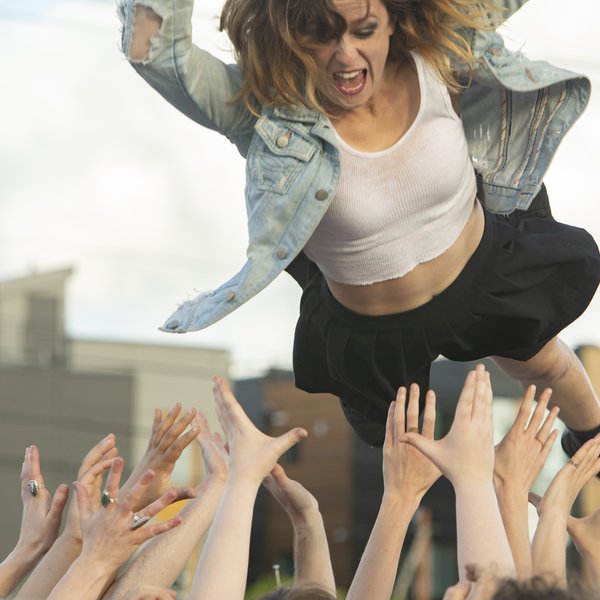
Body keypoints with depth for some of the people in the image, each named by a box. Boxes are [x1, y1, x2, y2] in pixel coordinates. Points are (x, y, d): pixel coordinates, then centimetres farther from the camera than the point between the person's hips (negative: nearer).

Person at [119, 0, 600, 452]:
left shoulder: (435, 61, -27)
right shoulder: (268, 111, -34)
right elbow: (152, 48, -47)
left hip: (483, 277, 2)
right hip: (369, 331, -2)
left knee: (546, 367, 32)